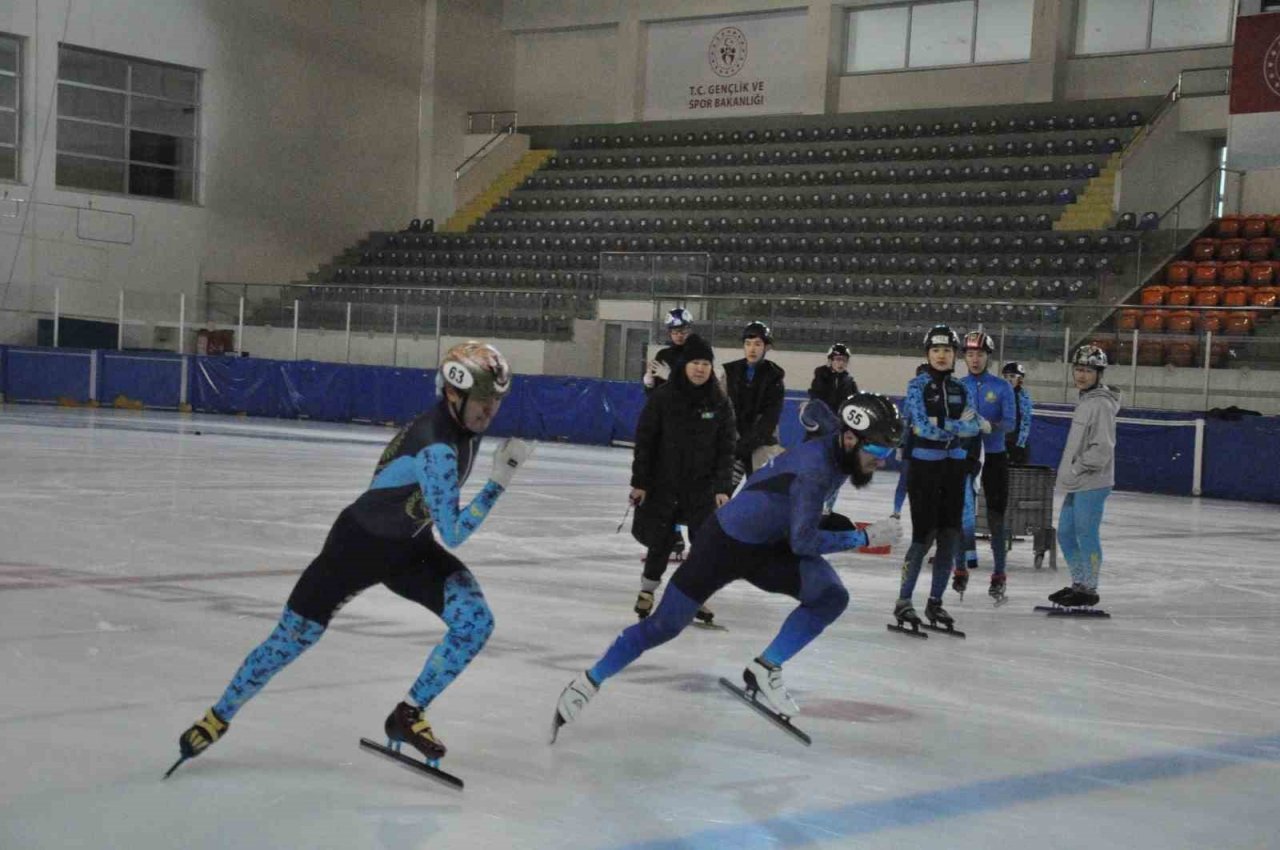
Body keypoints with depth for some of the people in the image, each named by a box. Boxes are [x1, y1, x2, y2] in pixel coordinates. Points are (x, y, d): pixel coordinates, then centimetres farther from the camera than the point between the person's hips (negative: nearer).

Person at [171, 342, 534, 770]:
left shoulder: (463, 427, -7)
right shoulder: (436, 448, -34)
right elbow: (453, 534, -35)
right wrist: (499, 480, -36)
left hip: (410, 548, 7)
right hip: (360, 542, -7)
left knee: (475, 620, -15)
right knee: (291, 639, 2)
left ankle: (408, 714, 0)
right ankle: (219, 716, 26)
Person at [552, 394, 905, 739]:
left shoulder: (838, 440, -8)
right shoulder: (815, 470, -33)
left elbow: (817, 412, 13)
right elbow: (802, 541, -33)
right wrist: (865, 537, -29)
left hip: (768, 547, 8)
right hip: (725, 542, -8)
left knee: (831, 597, -14)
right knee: (664, 626, 1)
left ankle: (765, 669, -5)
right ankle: (588, 682, 18)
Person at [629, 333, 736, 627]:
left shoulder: (719, 403, -2)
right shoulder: (663, 397, -8)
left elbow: (726, 448, 0)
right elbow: (644, 440, -5)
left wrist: (723, 487, -6)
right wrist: (639, 482, -7)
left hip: (702, 487, 2)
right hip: (663, 484, -1)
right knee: (660, 541, 6)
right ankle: (647, 590, 26)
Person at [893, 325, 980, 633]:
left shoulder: (961, 390, 11)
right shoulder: (918, 386, -4)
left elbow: (972, 426, -4)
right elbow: (922, 426, -16)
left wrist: (941, 426, -19)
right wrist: (957, 428, -10)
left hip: (953, 467, 5)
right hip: (924, 465, -5)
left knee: (950, 536, 4)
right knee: (924, 535, -9)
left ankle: (935, 602, 14)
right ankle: (903, 601, 0)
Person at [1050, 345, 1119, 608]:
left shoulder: (1101, 404, -15)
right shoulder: (1085, 401, 16)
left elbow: (1102, 448, -21)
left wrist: (1076, 467, -16)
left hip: (1091, 484, -10)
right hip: (1076, 484, 10)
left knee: (1086, 535, -4)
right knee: (1065, 533, 15)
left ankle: (1088, 589, 4)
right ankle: (1079, 583, 26)